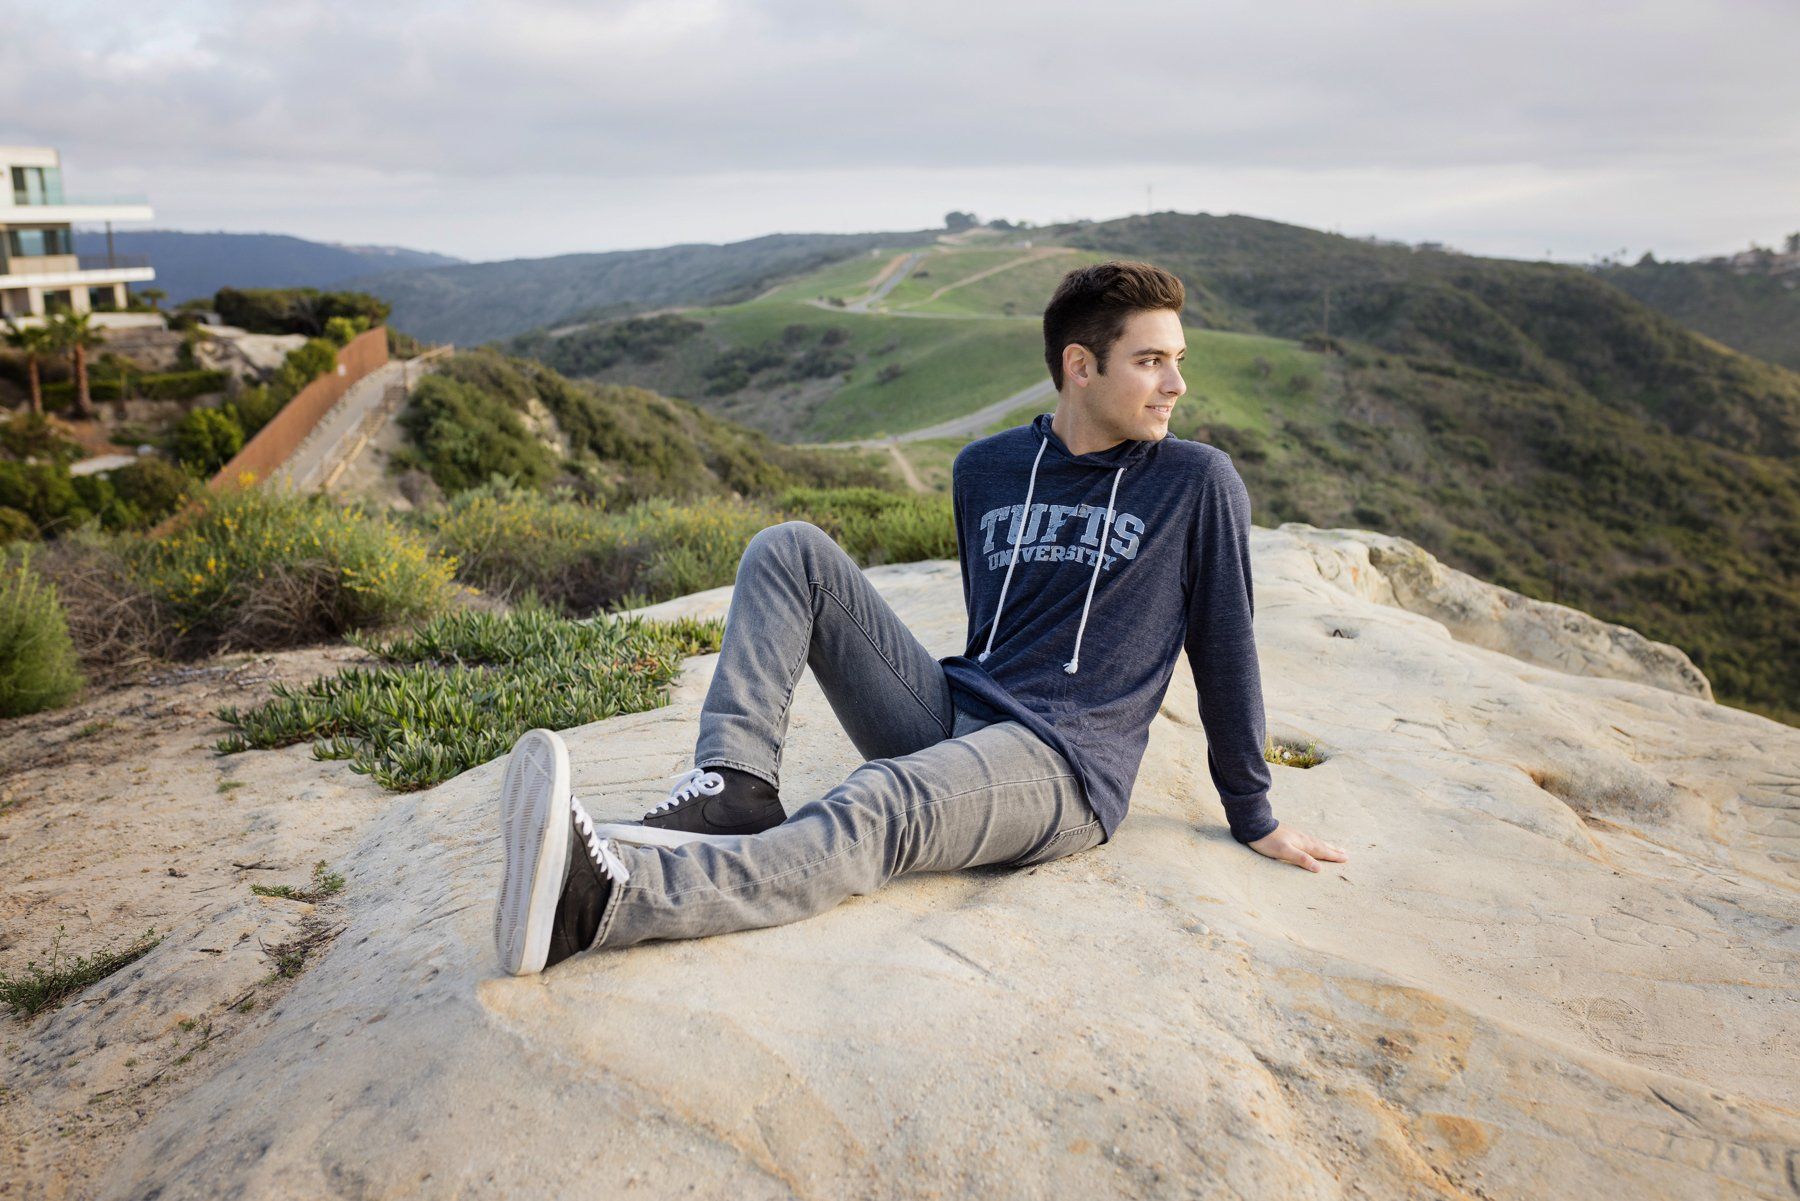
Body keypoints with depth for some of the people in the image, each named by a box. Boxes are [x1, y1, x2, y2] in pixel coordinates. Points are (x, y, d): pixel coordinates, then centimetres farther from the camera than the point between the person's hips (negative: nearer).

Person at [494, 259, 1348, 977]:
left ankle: (602, 900, -55)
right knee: (789, 551, -7)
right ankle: (736, 790, -25)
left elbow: (1223, 652, 4)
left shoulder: (1197, 483, 0)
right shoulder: (985, 470, 11)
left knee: (879, 810, -37)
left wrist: (1253, 819, 9)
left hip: (1062, 767, -5)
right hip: (949, 713, 5)